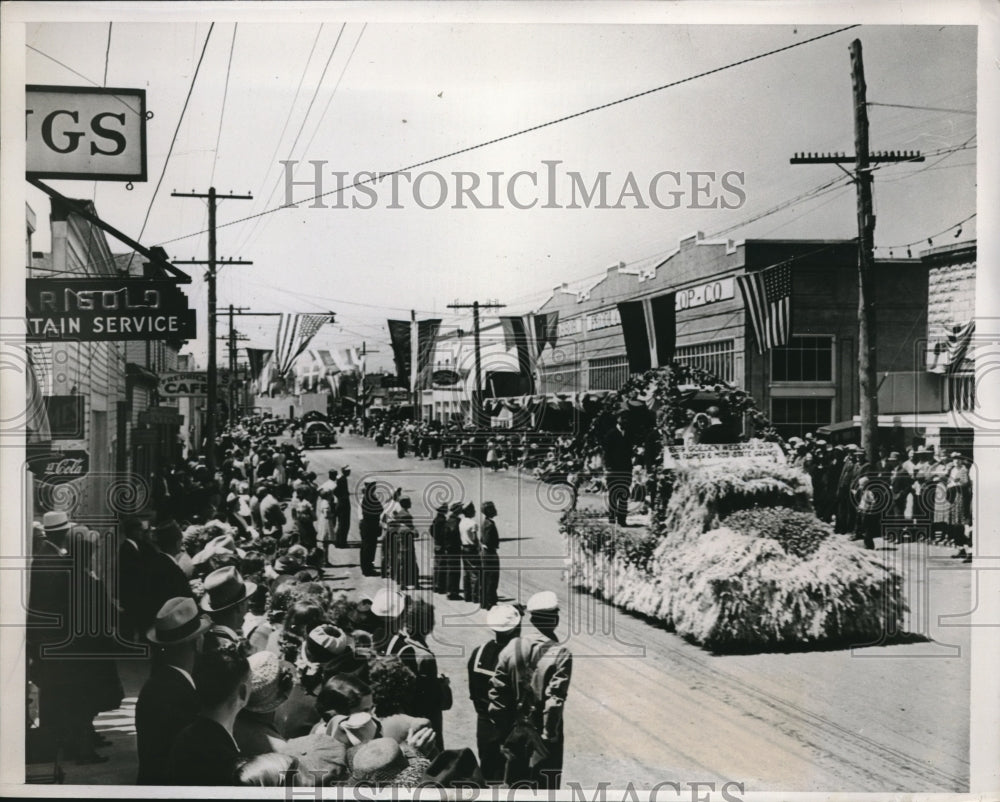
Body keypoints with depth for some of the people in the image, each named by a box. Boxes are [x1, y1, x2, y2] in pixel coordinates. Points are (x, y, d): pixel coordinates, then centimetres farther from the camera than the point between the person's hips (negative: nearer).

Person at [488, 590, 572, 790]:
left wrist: (504, 731, 8)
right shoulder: (560, 655, -16)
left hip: (515, 734, 4)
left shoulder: (512, 648, -3)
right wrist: (549, 736, -11)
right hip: (542, 734, -4)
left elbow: (497, 693, -1)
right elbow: (555, 702, -20)